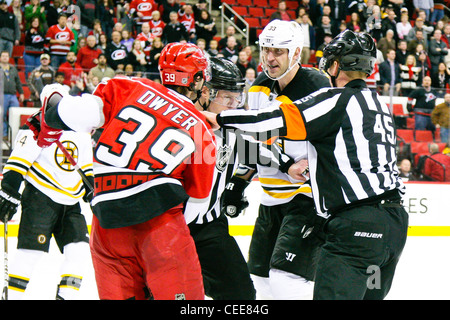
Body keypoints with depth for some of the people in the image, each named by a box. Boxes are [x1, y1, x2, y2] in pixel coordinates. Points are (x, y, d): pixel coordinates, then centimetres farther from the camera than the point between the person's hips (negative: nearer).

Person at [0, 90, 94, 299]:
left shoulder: (82, 132, 13)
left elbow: (85, 165, 25)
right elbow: (19, 158, -14)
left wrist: (90, 186, 14)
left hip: (70, 202, 7)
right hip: (40, 197, -7)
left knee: (80, 250, -2)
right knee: (31, 252, -12)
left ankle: (65, 296, 6)